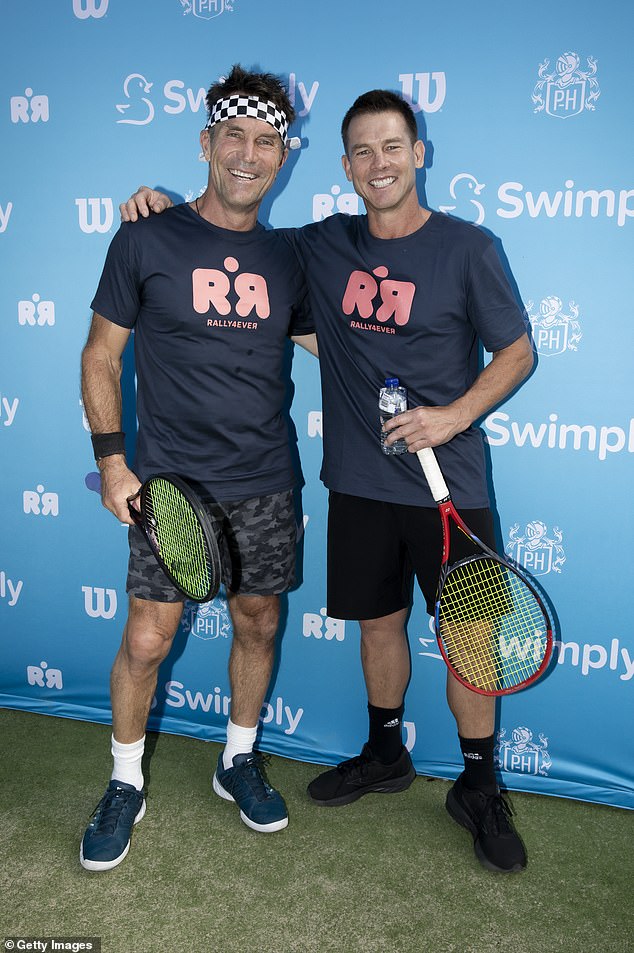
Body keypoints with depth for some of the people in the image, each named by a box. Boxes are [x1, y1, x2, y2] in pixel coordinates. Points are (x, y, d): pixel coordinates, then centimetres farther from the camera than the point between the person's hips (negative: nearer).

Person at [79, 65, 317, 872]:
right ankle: (125, 784, 24)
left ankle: (238, 762, 36)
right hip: (169, 482, -3)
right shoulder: (147, 240, -3)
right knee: (146, 640, -1)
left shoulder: (284, 259, 7)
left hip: (264, 487, 4)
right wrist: (111, 458, -5)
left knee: (258, 625, 12)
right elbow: (101, 356, 1)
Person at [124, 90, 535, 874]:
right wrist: (170, 208, 3)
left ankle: (478, 789, 23)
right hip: (359, 483, 3)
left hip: (448, 484, -3)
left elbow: (517, 350, 0)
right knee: (378, 620, 16)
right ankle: (385, 755, 39)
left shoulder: (467, 248, -5)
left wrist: (456, 414, -16)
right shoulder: (322, 246, 5)